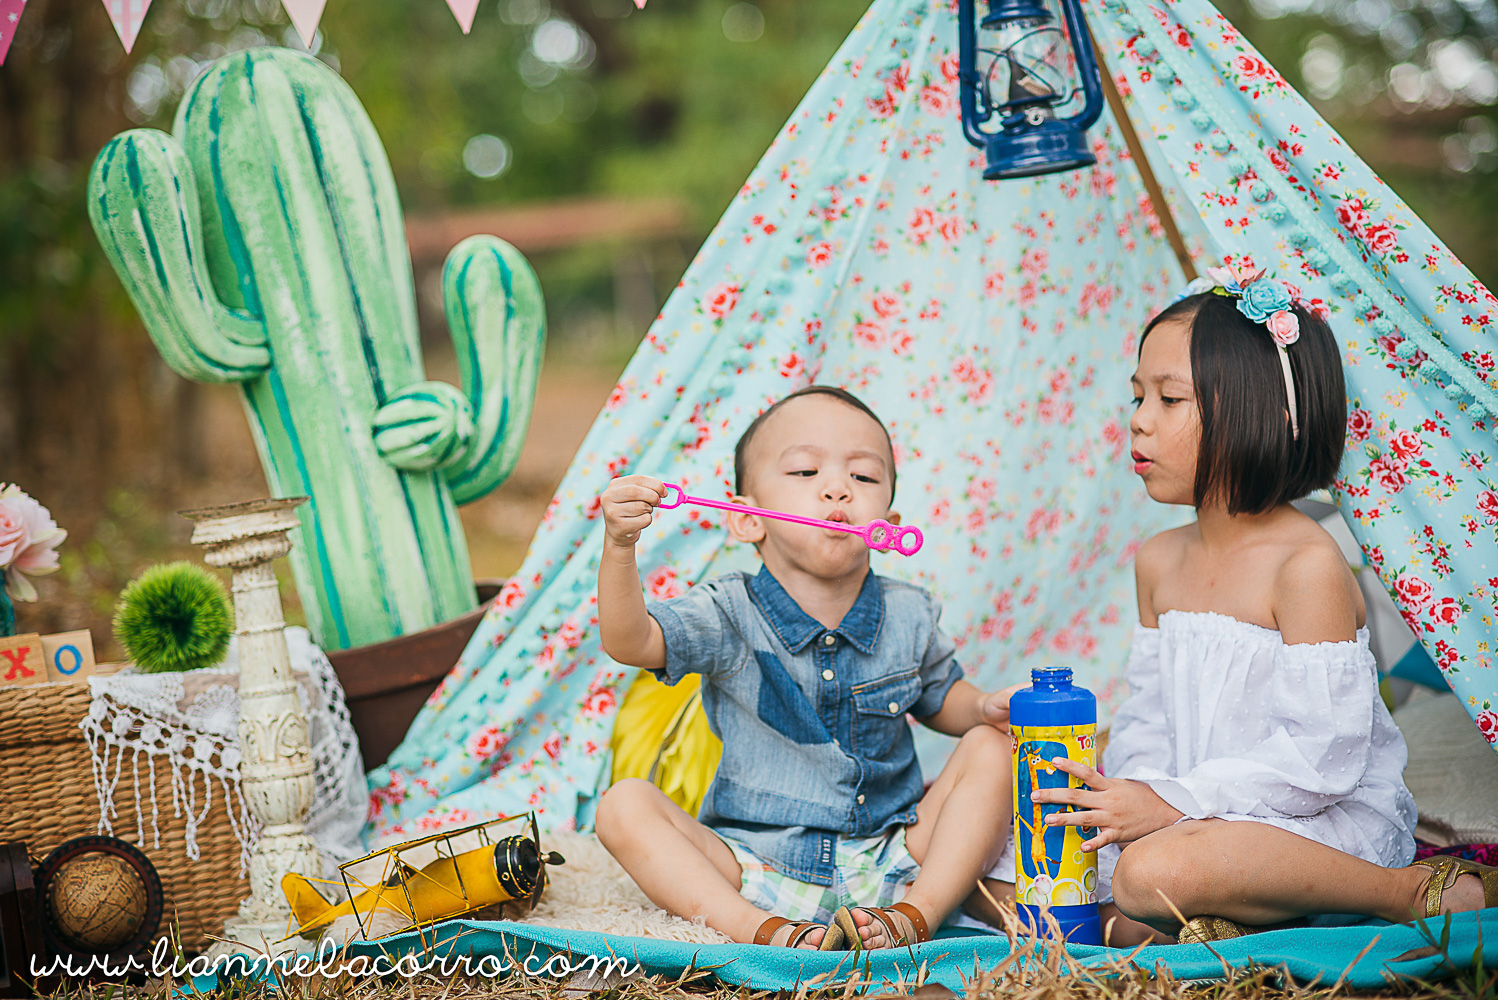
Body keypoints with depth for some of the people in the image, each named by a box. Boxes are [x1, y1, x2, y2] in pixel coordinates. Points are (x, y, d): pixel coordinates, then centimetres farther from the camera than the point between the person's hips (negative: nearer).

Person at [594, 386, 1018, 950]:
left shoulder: (908, 618, 0)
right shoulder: (730, 615, -9)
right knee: (624, 804, -21)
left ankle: (918, 913, -19)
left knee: (989, 748, -11)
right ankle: (755, 926, -30)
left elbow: (940, 697, 18)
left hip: (891, 862, 2)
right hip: (756, 871, -2)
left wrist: (984, 709, -5)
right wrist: (619, 548, -39)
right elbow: (629, 643, -23)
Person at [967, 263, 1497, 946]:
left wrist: (1172, 801, -23)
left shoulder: (1308, 567, -16)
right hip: (1196, 818, 7)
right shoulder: (1159, 563, 8)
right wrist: (1132, 791, -8)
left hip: (1325, 821, -6)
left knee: (1156, 871, -37)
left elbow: (1324, 753, -21)